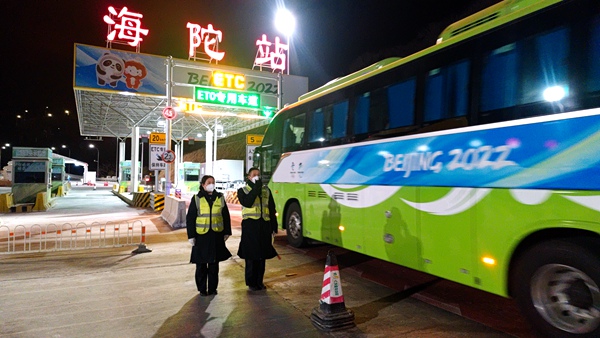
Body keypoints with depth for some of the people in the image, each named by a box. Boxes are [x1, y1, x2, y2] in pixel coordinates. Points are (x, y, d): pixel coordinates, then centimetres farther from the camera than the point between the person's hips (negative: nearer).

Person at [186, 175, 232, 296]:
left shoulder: (220, 198, 5)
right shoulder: (196, 199, -2)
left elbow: (226, 216, 10)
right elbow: (190, 218, -1)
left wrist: (227, 232, 9)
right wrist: (191, 235, -5)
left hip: (216, 235, 2)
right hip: (201, 236, -2)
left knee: (214, 263, 10)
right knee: (201, 264, 7)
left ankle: (212, 288, 23)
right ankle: (202, 289, 21)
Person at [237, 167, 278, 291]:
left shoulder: (266, 190, 13)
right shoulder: (243, 190, 3)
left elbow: (272, 209, 12)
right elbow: (247, 203, -18)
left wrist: (274, 227, 7)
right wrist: (256, 188, -17)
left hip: (264, 226, 3)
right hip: (250, 226, -3)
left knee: (262, 255, 10)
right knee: (251, 256, 1)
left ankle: (259, 281, 23)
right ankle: (251, 282, 15)